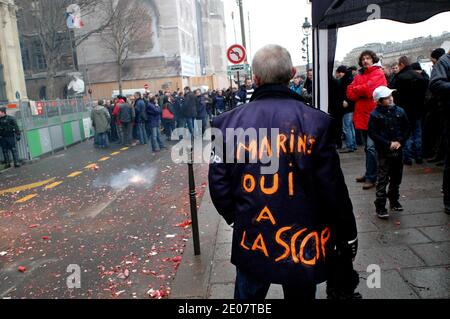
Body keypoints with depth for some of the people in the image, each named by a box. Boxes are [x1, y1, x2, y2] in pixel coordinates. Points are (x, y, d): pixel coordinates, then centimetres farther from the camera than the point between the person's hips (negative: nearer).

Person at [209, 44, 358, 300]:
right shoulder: (315, 121, -14)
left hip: (251, 244, 2)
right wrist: (348, 235, 3)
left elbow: (218, 183, -4)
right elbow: (333, 188, -12)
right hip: (303, 247, -1)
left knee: (247, 295, 22)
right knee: (299, 294, 21)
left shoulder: (229, 122, -8)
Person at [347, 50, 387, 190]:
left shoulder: (378, 74, -2)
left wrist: (356, 90, -2)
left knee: (371, 147, -10)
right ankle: (369, 174, 24)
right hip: (362, 115, 7)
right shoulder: (359, 75, 17)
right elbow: (350, 93, 4)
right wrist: (363, 91, -11)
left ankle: (371, 178, -6)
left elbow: (369, 88, -18)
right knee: (367, 147, 14)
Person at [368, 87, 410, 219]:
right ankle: (380, 207, 1)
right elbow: (373, 133, -11)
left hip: (398, 150, 4)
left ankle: (394, 201, 32)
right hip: (384, 151, -4)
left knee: (396, 178, 15)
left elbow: (407, 128, 9)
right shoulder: (375, 115, -8)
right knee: (383, 179, -4)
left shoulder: (400, 111, 3)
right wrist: (389, 144, -14)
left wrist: (400, 142, -6)